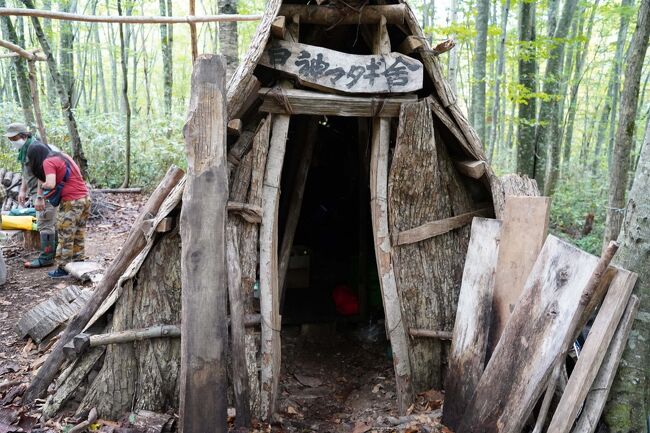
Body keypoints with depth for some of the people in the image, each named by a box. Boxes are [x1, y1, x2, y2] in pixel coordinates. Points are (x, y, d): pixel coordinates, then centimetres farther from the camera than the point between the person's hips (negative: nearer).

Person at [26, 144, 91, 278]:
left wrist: (42, 185, 1)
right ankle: (78, 263, 22)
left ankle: (63, 269, 9)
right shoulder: (62, 156, 17)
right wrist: (40, 197, 20)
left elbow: (50, 184, -21)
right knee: (79, 235, 15)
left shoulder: (48, 162, -9)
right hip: (85, 197, 8)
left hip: (71, 202, -8)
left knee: (65, 238, 2)